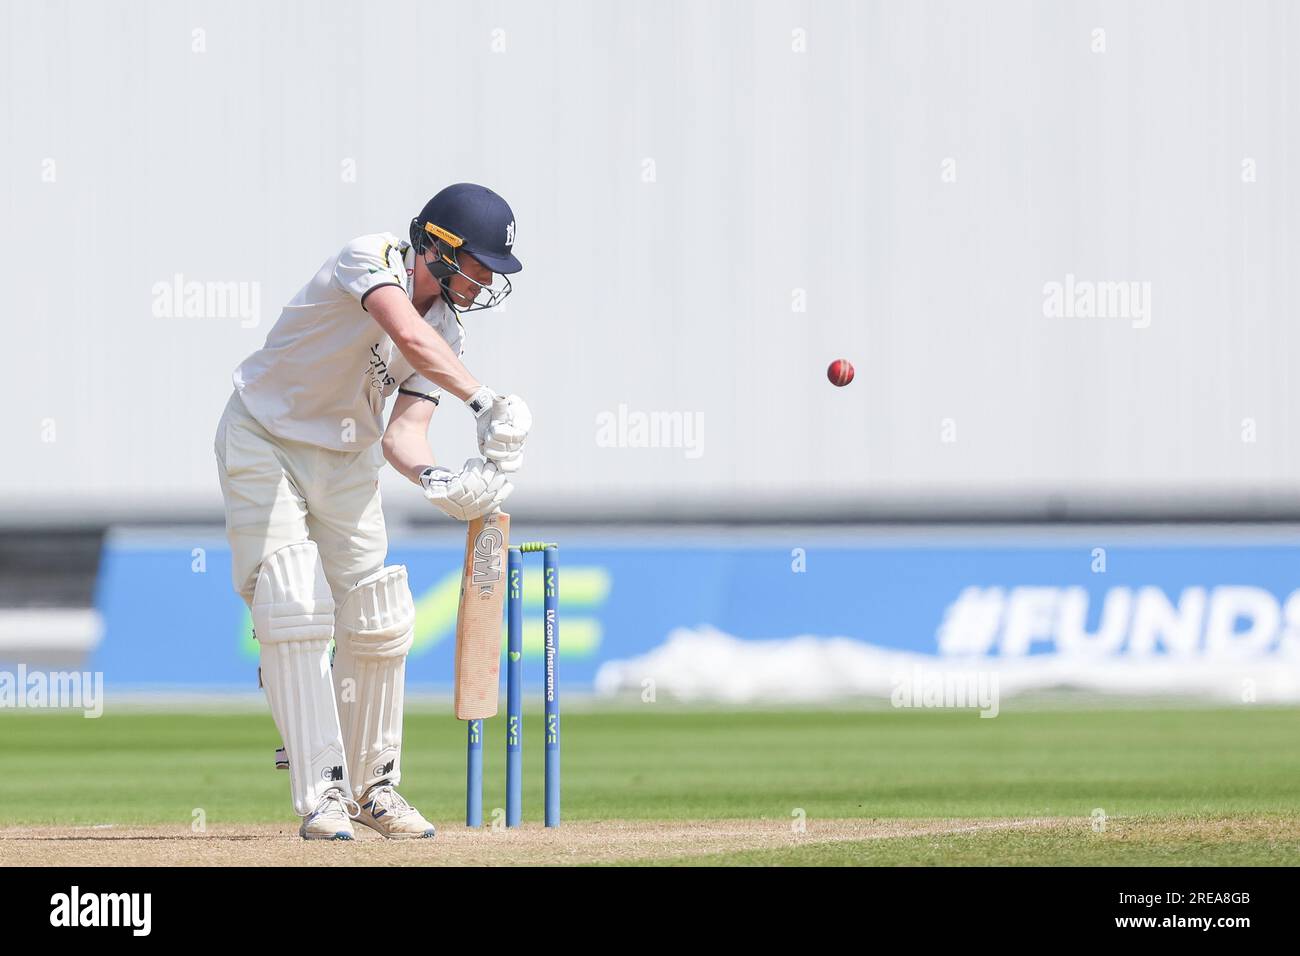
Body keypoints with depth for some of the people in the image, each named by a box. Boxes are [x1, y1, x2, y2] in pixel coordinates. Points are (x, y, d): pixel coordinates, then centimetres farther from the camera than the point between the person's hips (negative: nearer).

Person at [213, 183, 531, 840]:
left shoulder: (448, 333, -3)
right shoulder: (373, 258, -24)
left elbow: (403, 431, -10)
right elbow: (408, 336, -43)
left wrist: (435, 479, -31)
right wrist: (483, 401, -50)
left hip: (347, 460, 7)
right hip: (264, 441, -7)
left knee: (376, 621, 4)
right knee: (294, 609, -15)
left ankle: (372, 786, 19)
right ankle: (322, 792, -16)